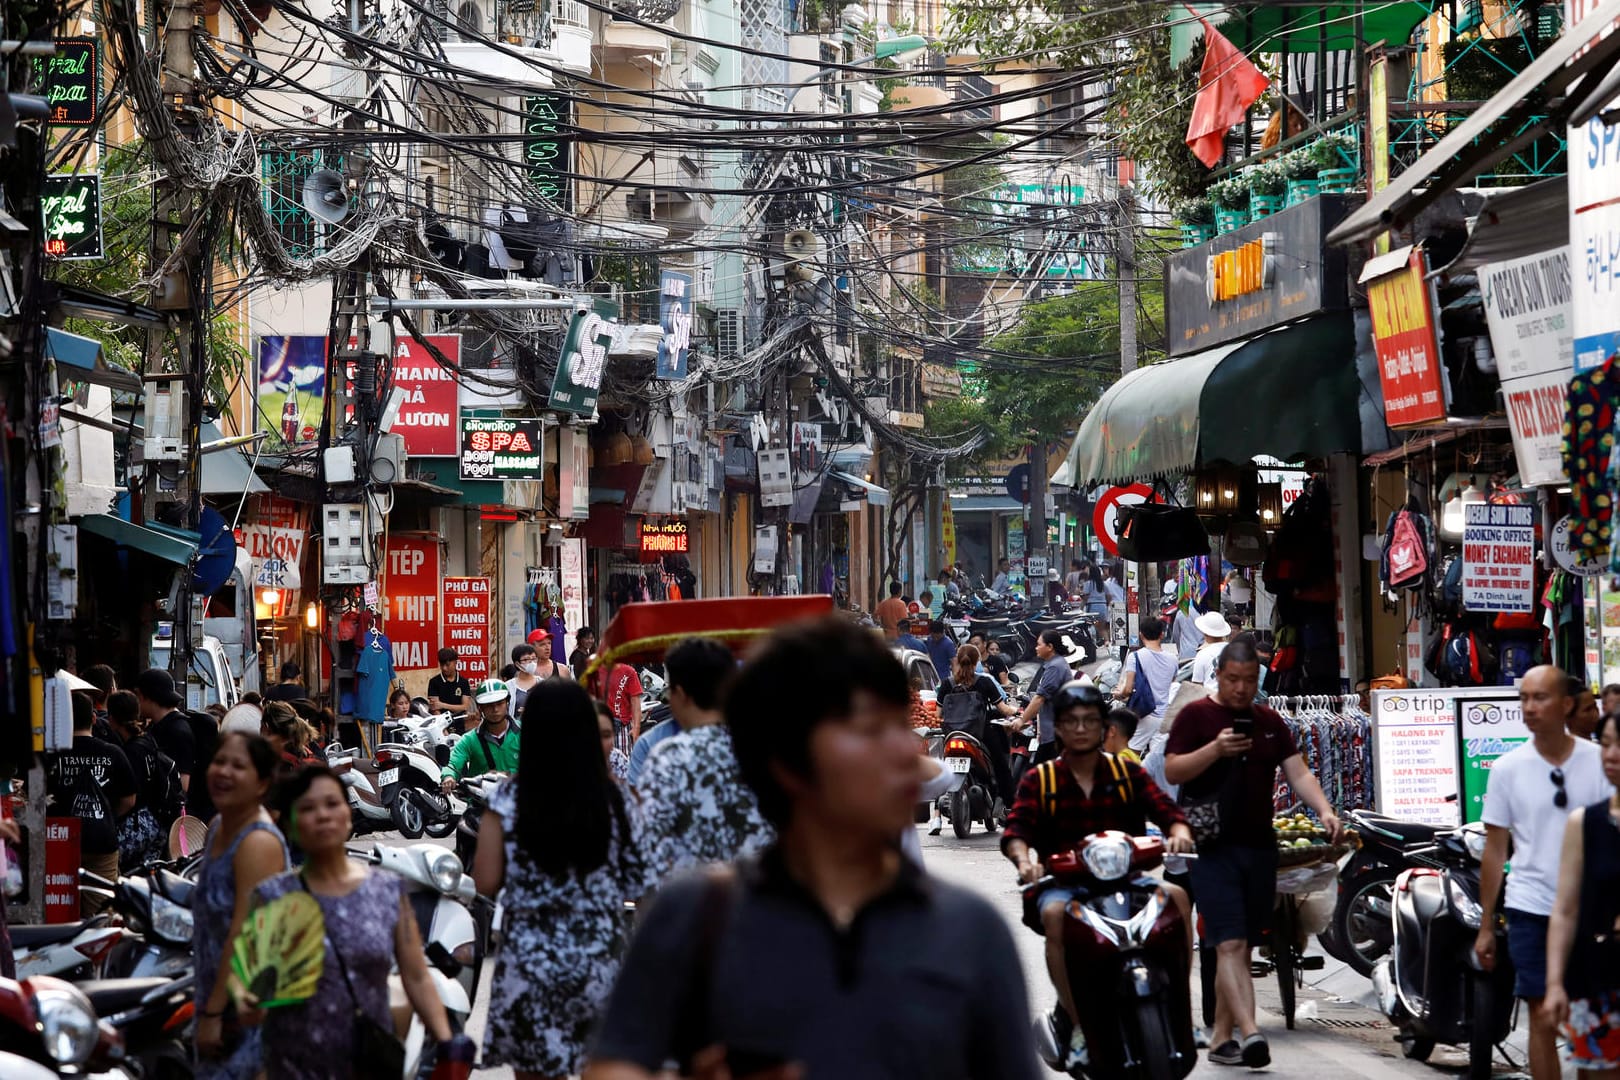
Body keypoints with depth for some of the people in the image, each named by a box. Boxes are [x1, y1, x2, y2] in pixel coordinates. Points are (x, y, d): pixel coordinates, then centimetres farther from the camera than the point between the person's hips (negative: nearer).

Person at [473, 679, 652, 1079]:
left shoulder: (508, 800, -8)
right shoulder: (614, 798, -4)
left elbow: (486, 882, -6)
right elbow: (640, 882, -1)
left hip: (531, 962, -2)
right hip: (603, 960, 2)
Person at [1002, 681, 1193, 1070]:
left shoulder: (1128, 772, 12)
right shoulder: (1039, 781, 8)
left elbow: (1165, 810, 1)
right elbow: (1016, 830, -6)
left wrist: (1178, 831, -23)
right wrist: (1023, 859, -28)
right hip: (1063, 882, -2)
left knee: (1177, 896, -26)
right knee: (1055, 915, -36)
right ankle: (1078, 1024, -28)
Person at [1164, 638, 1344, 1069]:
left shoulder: (1271, 723, 15)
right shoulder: (1195, 716, 0)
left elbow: (1298, 774, 9)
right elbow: (1172, 771, -7)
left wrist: (1324, 810, -8)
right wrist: (1215, 749, -21)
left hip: (1260, 846, 6)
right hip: (1214, 847, -6)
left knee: (1242, 947, 8)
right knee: (1230, 944, -15)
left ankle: (1221, 1037, 15)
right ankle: (1250, 1033, -26)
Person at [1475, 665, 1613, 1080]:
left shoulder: (1600, 761, -1)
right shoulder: (1507, 768, 1)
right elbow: (1495, 849, 6)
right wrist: (1485, 926, 6)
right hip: (1531, 909, 0)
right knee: (1544, 1019, 0)